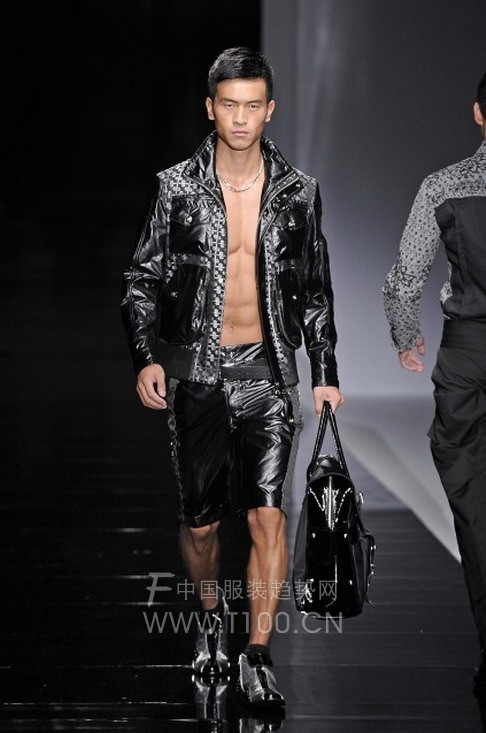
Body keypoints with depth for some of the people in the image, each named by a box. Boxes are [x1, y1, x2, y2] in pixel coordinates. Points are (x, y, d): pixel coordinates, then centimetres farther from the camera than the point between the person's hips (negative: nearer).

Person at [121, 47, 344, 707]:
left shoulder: (298, 193, 3)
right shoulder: (177, 188, -1)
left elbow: (316, 290, 11)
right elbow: (143, 279, 4)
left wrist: (325, 372, 7)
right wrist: (146, 357, -9)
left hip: (267, 368, 0)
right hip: (195, 369, 0)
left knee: (268, 514, -11)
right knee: (200, 520, 8)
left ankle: (258, 656, -1)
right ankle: (211, 615, 36)